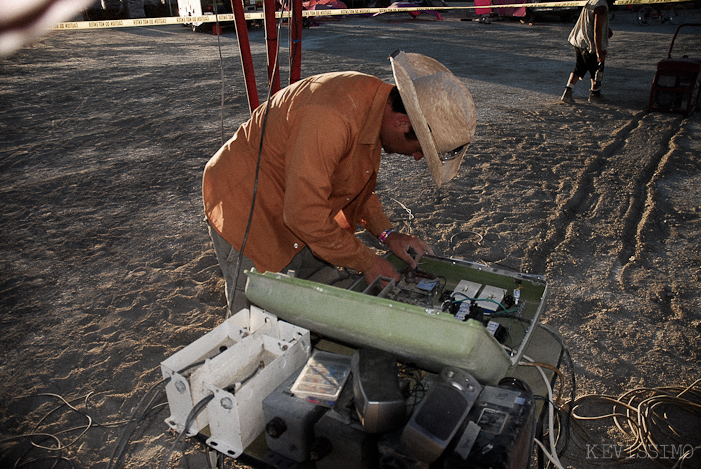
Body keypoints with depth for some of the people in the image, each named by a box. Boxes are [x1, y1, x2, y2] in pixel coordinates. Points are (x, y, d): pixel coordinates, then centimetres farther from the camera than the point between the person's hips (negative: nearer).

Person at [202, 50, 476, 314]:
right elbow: (305, 215, -31)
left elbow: (354, 184, 10)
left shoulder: (376, 102, -4)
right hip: (247, 212, -8)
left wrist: (387, 234, 1)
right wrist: (366, 261, -20)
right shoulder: (331, 119, -35)